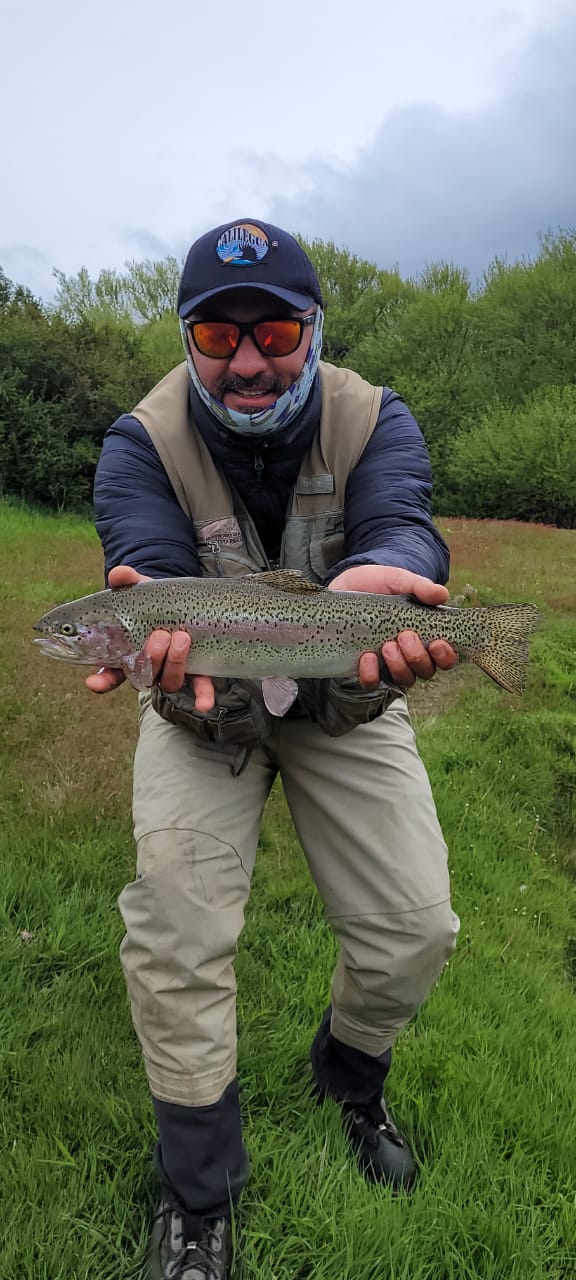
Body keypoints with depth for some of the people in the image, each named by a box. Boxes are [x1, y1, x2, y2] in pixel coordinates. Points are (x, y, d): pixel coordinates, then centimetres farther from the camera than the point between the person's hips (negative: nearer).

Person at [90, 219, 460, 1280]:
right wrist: (172, 632, -52)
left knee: (416, 930, -2)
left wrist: (377, 582, -54)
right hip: (205, 713, -1)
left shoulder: (377, 421, -12)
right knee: (175, 936, -11)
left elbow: (398, 527, -29)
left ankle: (350, 1077, 34)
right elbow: (149, 565, -28)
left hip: (346, 706, 2)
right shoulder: (143, 442, -14)